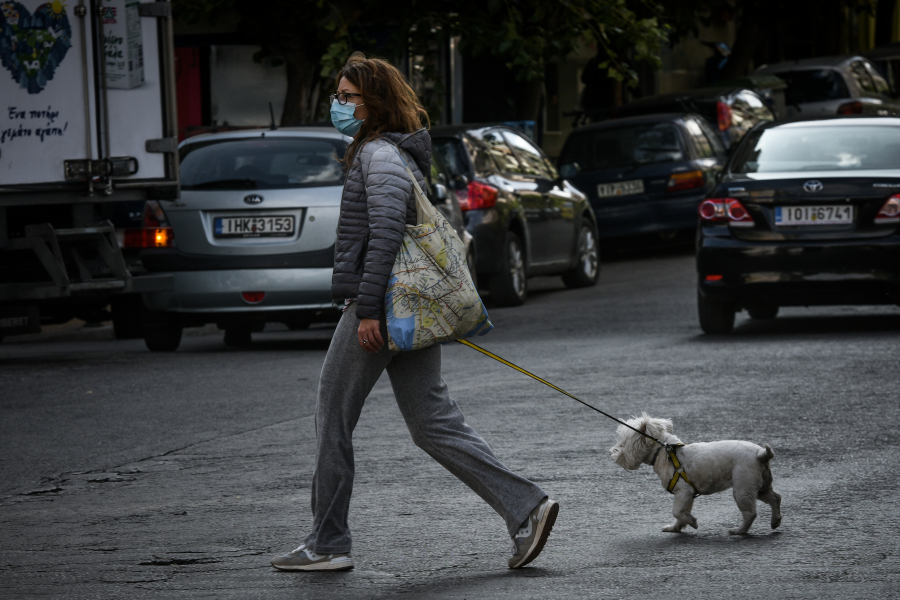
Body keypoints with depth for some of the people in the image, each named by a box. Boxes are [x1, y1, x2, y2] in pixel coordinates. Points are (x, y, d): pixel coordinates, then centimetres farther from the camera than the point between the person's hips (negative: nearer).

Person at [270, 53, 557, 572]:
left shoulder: (380, 155, -11)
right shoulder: (388, 151, 20)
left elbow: (386, 233, -21)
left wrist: (367, 308, -24)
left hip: (382, 308, -10)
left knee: (333, 420, 1)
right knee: (433, 423, 7)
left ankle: (328, 544, 8)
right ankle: (525, 507, -1)